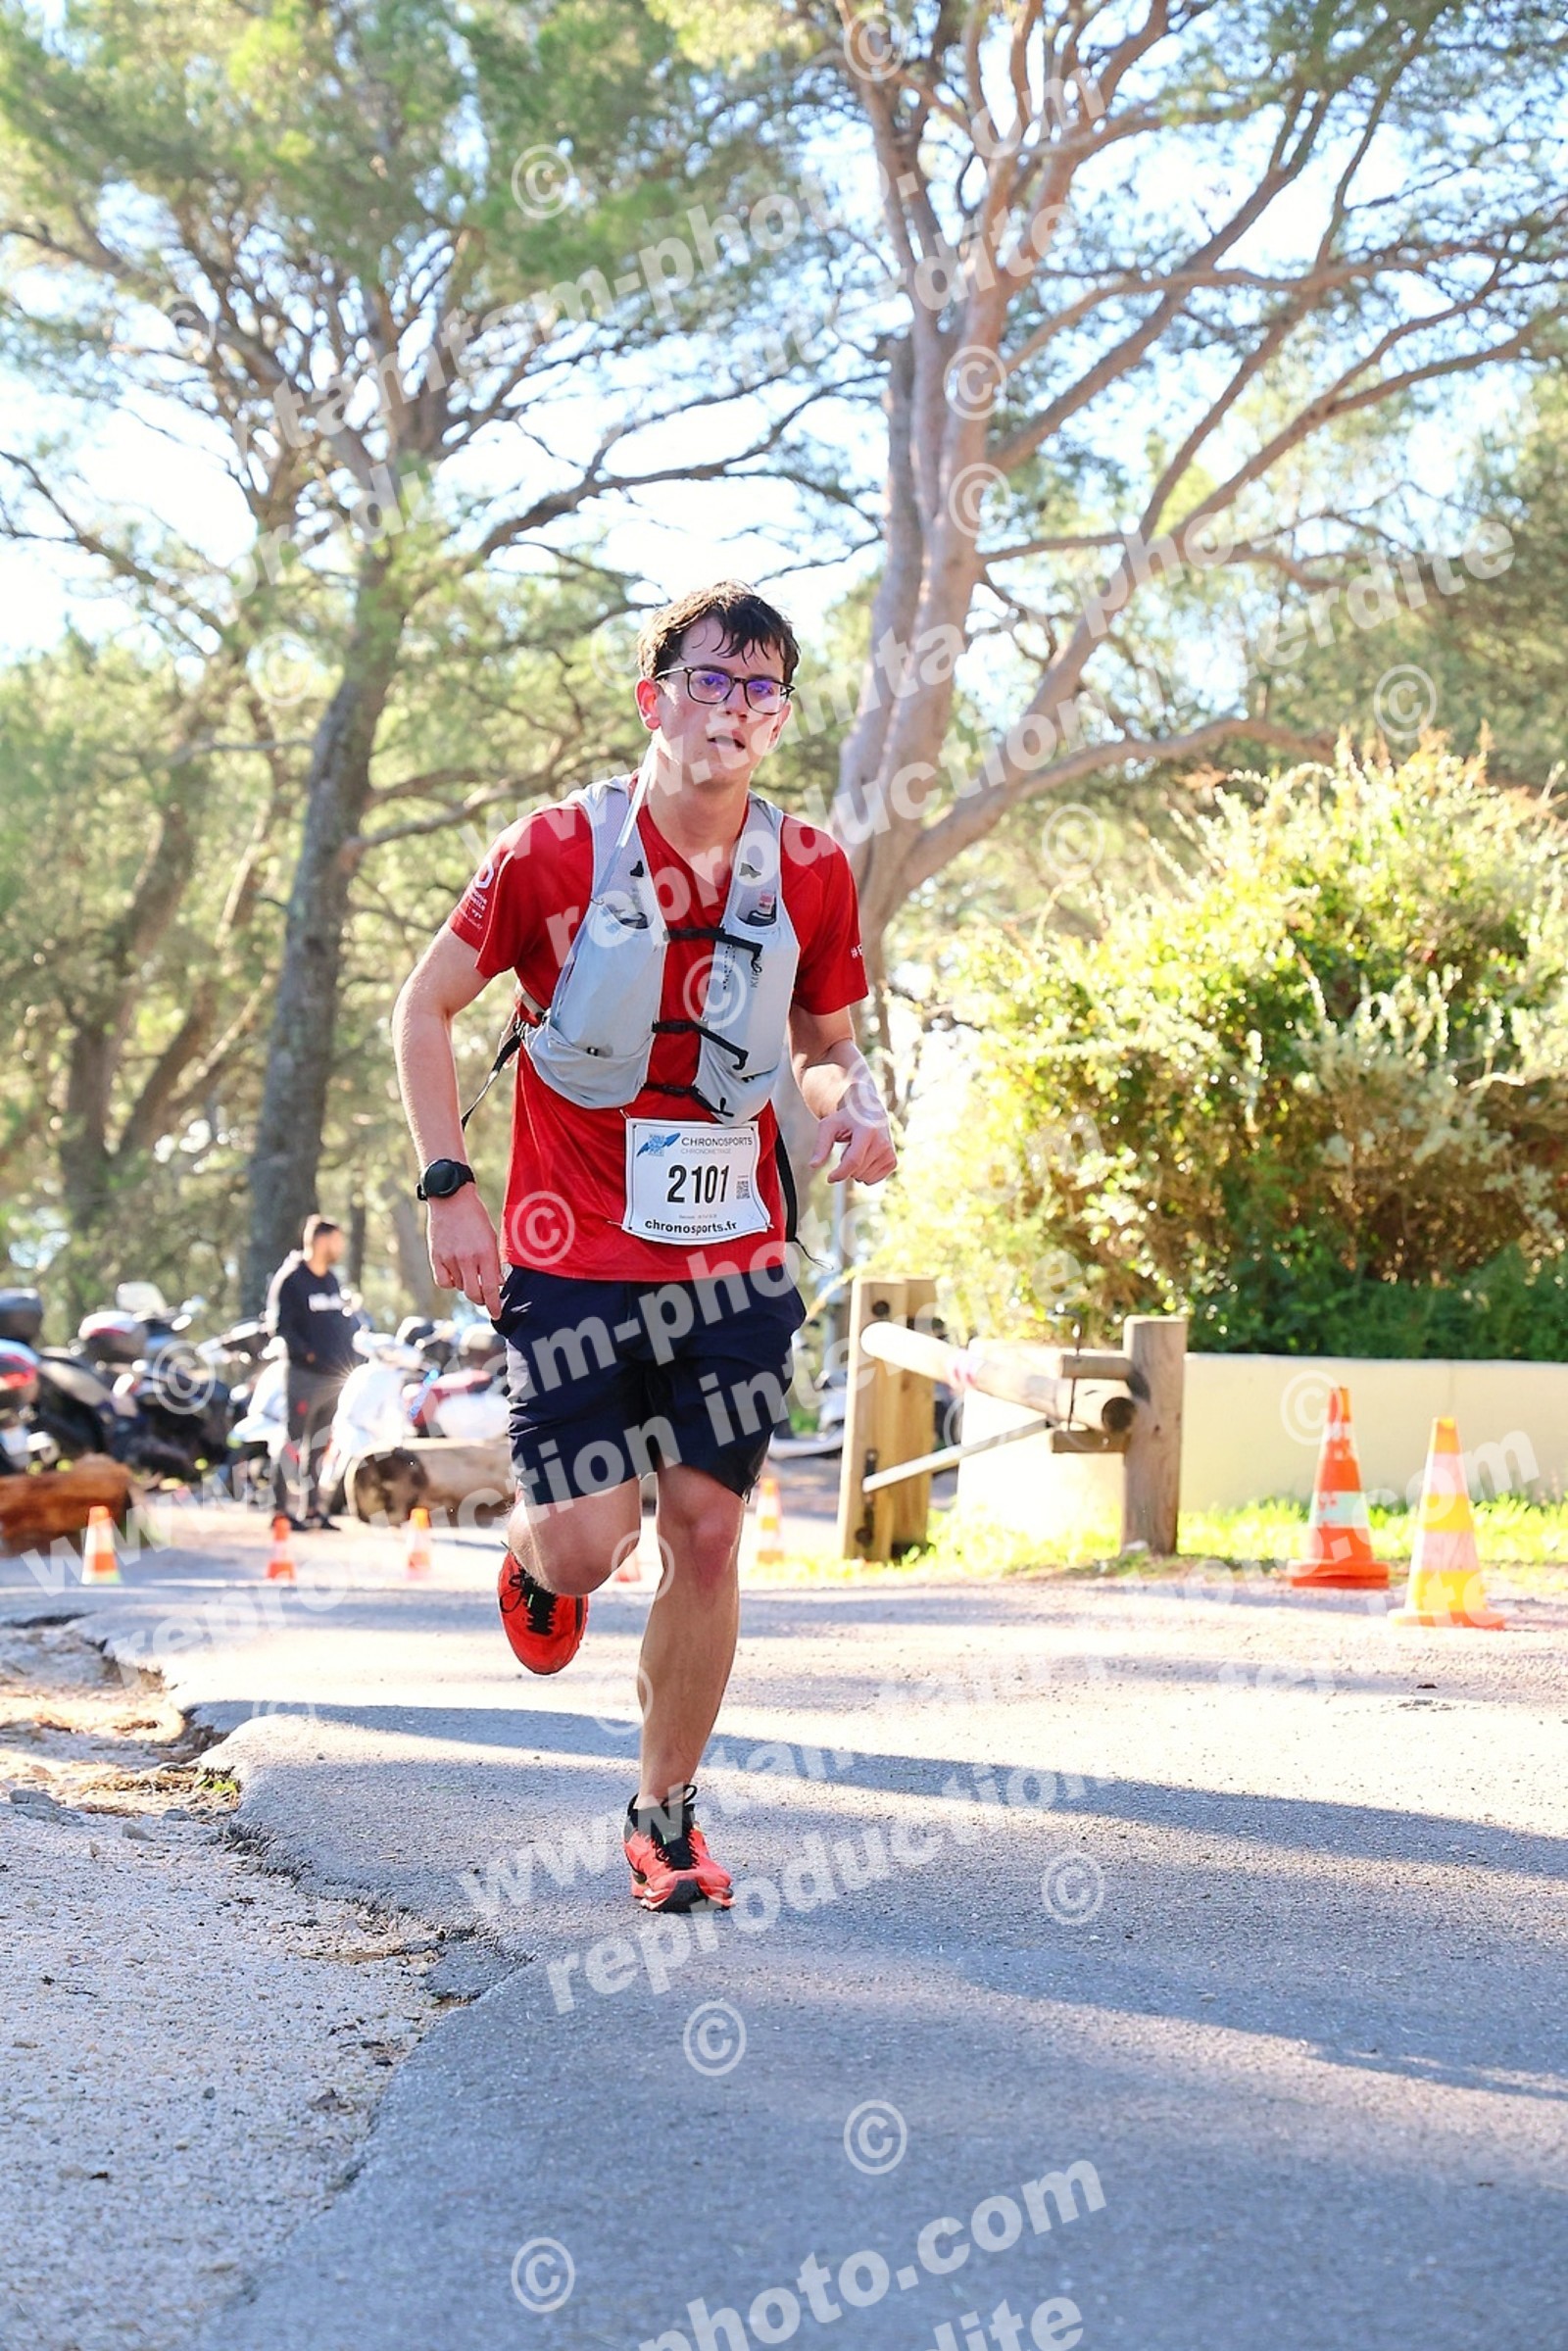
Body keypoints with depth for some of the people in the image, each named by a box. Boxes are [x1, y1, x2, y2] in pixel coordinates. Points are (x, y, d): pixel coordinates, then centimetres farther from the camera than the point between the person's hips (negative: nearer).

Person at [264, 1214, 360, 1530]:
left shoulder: (331, 1280, 16)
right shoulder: (291, 1279, -8)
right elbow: (281, 1325, -14)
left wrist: (348, 1359, 10)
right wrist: (306, 1353, -21)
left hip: (334, 1375, 8)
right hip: (305, 1374, -8)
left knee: (321, 1445, 11)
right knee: (295, 1441, -7)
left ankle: (312, 1507, 18)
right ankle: (284, 1507, -4)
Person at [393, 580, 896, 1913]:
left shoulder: (810, 873, 2)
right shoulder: (559, 849, -8)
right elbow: (425, 1007, 1)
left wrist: (850, 1104, -7)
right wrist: (449, 1187, -6)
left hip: (735, 1262, 3)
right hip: (573, 1256, -3)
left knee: (707, 1533, 1)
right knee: (588, 1542, -10)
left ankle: (667, 1816, 18)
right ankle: (537, 1557, 30)